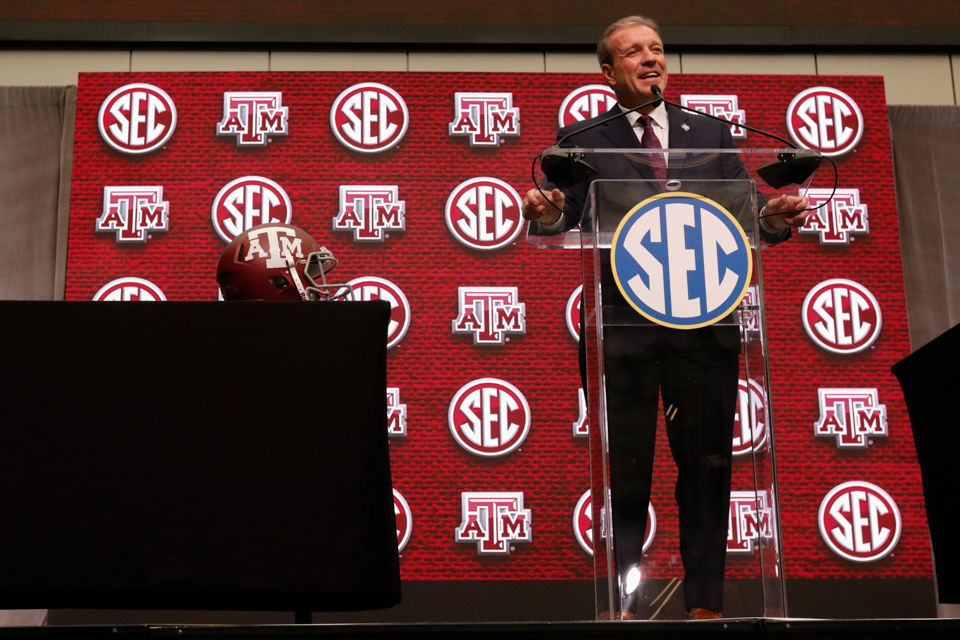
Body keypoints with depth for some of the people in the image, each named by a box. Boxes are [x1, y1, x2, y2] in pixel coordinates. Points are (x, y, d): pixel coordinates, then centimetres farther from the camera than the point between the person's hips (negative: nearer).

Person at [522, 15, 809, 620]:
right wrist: (546, 213, -28)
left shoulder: (711, 133, 14)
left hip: (704, 323, 2)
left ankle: (706, 603, 14)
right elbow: (567, 216, -5)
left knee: (707, 466, 6)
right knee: (624, 470, 3)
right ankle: (624, 603, 11)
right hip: (622, 326, -2)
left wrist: (776, 217, -15)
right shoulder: (582, 140, 8)